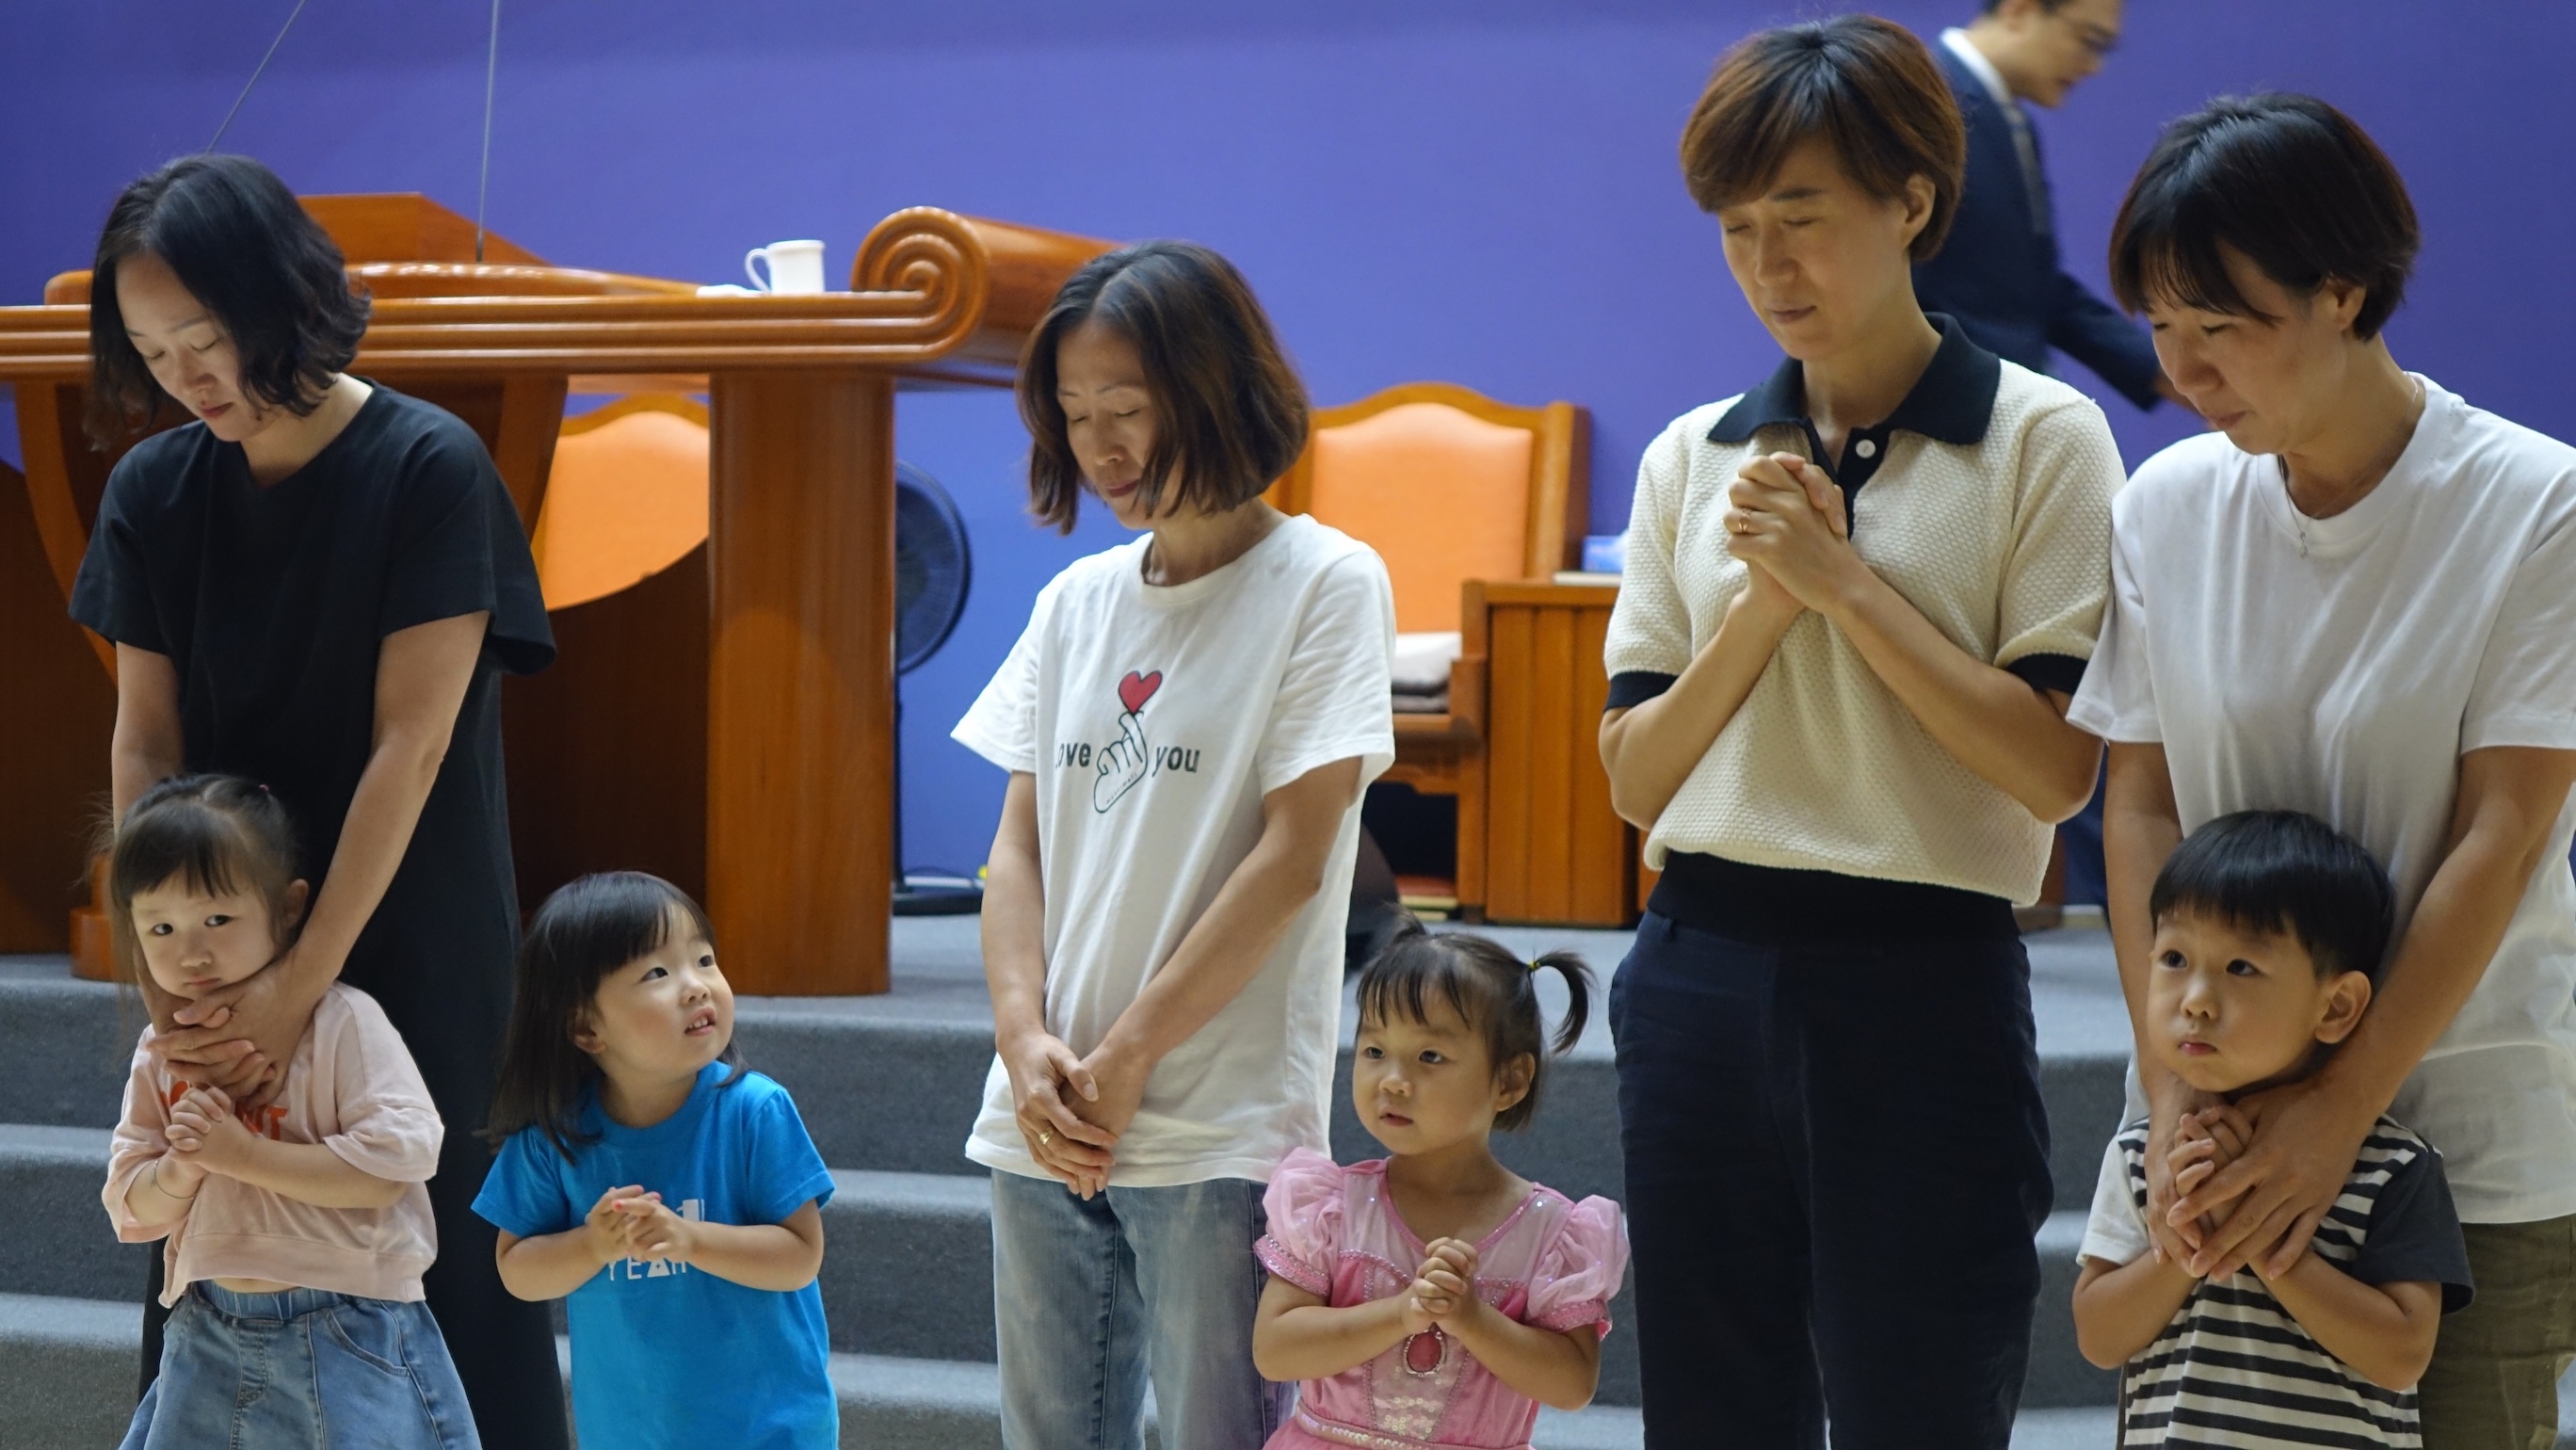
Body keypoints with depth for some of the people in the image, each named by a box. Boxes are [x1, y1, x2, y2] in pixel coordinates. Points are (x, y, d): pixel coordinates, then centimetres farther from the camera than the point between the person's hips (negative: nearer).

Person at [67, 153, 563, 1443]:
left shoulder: (430, 470, -11)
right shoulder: (154, 491, 2)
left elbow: (411, 744, -15)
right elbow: (143, 749, 0)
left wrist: (304, 984, -19)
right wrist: (163, 971, -13)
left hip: (410, 946, -4)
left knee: (439, 1280, 1)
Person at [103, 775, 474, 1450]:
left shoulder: (341, 1022, -10)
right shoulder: (163, 1052, 8)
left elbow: (394, 1163, -20)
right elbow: (133, 1214, 9)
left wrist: (243, 1153, -20)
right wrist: (180, 1170, -13)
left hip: (345, 1339, -5)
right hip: (206, 1340, 5)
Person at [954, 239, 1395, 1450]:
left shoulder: (1325, 584, -3)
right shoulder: (1076, 602, 13)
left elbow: (1293, 855, -10)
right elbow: (1019, 844, 11)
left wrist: (1126, 1056, -11)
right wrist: (1026, 1038, -7)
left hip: (1219, 1133, -5)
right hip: (1047, 1127, 5)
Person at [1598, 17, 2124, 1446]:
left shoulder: (2041, 440, -2)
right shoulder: (1693, 459, 10)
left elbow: (2054, 765, -11)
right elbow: (1635, 775, 7)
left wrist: (1842, 580, -11)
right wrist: (1762, 606, -7)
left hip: (1923, 983, -4)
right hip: (1700, 976, 4)